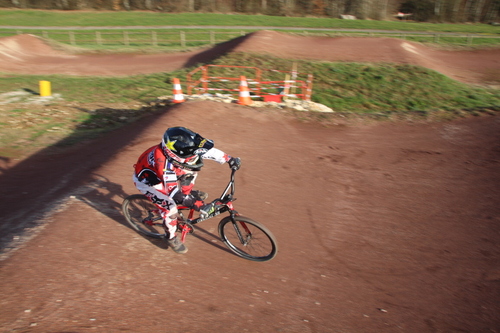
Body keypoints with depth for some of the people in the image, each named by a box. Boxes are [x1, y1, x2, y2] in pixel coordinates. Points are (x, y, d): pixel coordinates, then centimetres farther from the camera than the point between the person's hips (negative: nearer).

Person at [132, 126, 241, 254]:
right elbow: (174, 193, -39)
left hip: (161, 174, 7)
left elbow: (207, 149, -15)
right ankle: (171, 238, 10)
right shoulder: (164, 164, -43)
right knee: (171, 208, -16)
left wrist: (230, 159, -18)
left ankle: (188, 193, 16)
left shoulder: (178, 148, -25)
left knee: (191, 169, -7)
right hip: (146, 180, -7)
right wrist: (199, 206, -42)